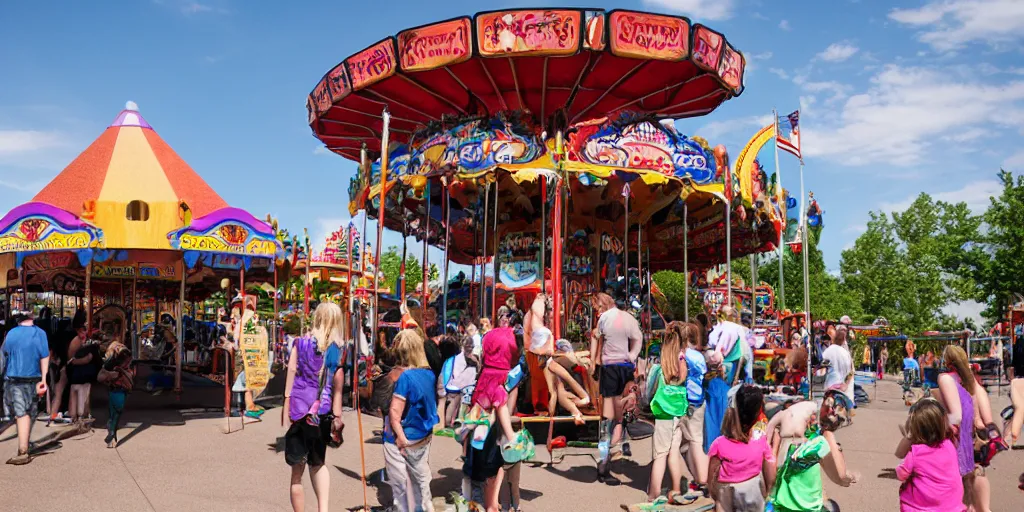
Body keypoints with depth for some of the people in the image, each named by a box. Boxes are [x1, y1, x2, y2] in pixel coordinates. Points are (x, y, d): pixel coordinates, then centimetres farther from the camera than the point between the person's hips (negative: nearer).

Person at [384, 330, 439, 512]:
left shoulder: (405, 376, -20)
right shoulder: (430, 374, 0)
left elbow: (395, 412, -20)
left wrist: (400, 437, -12)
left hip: (402, 440, -6)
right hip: (424, 438, 6)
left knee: (401, 483, 8)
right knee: (421, 480, 18)